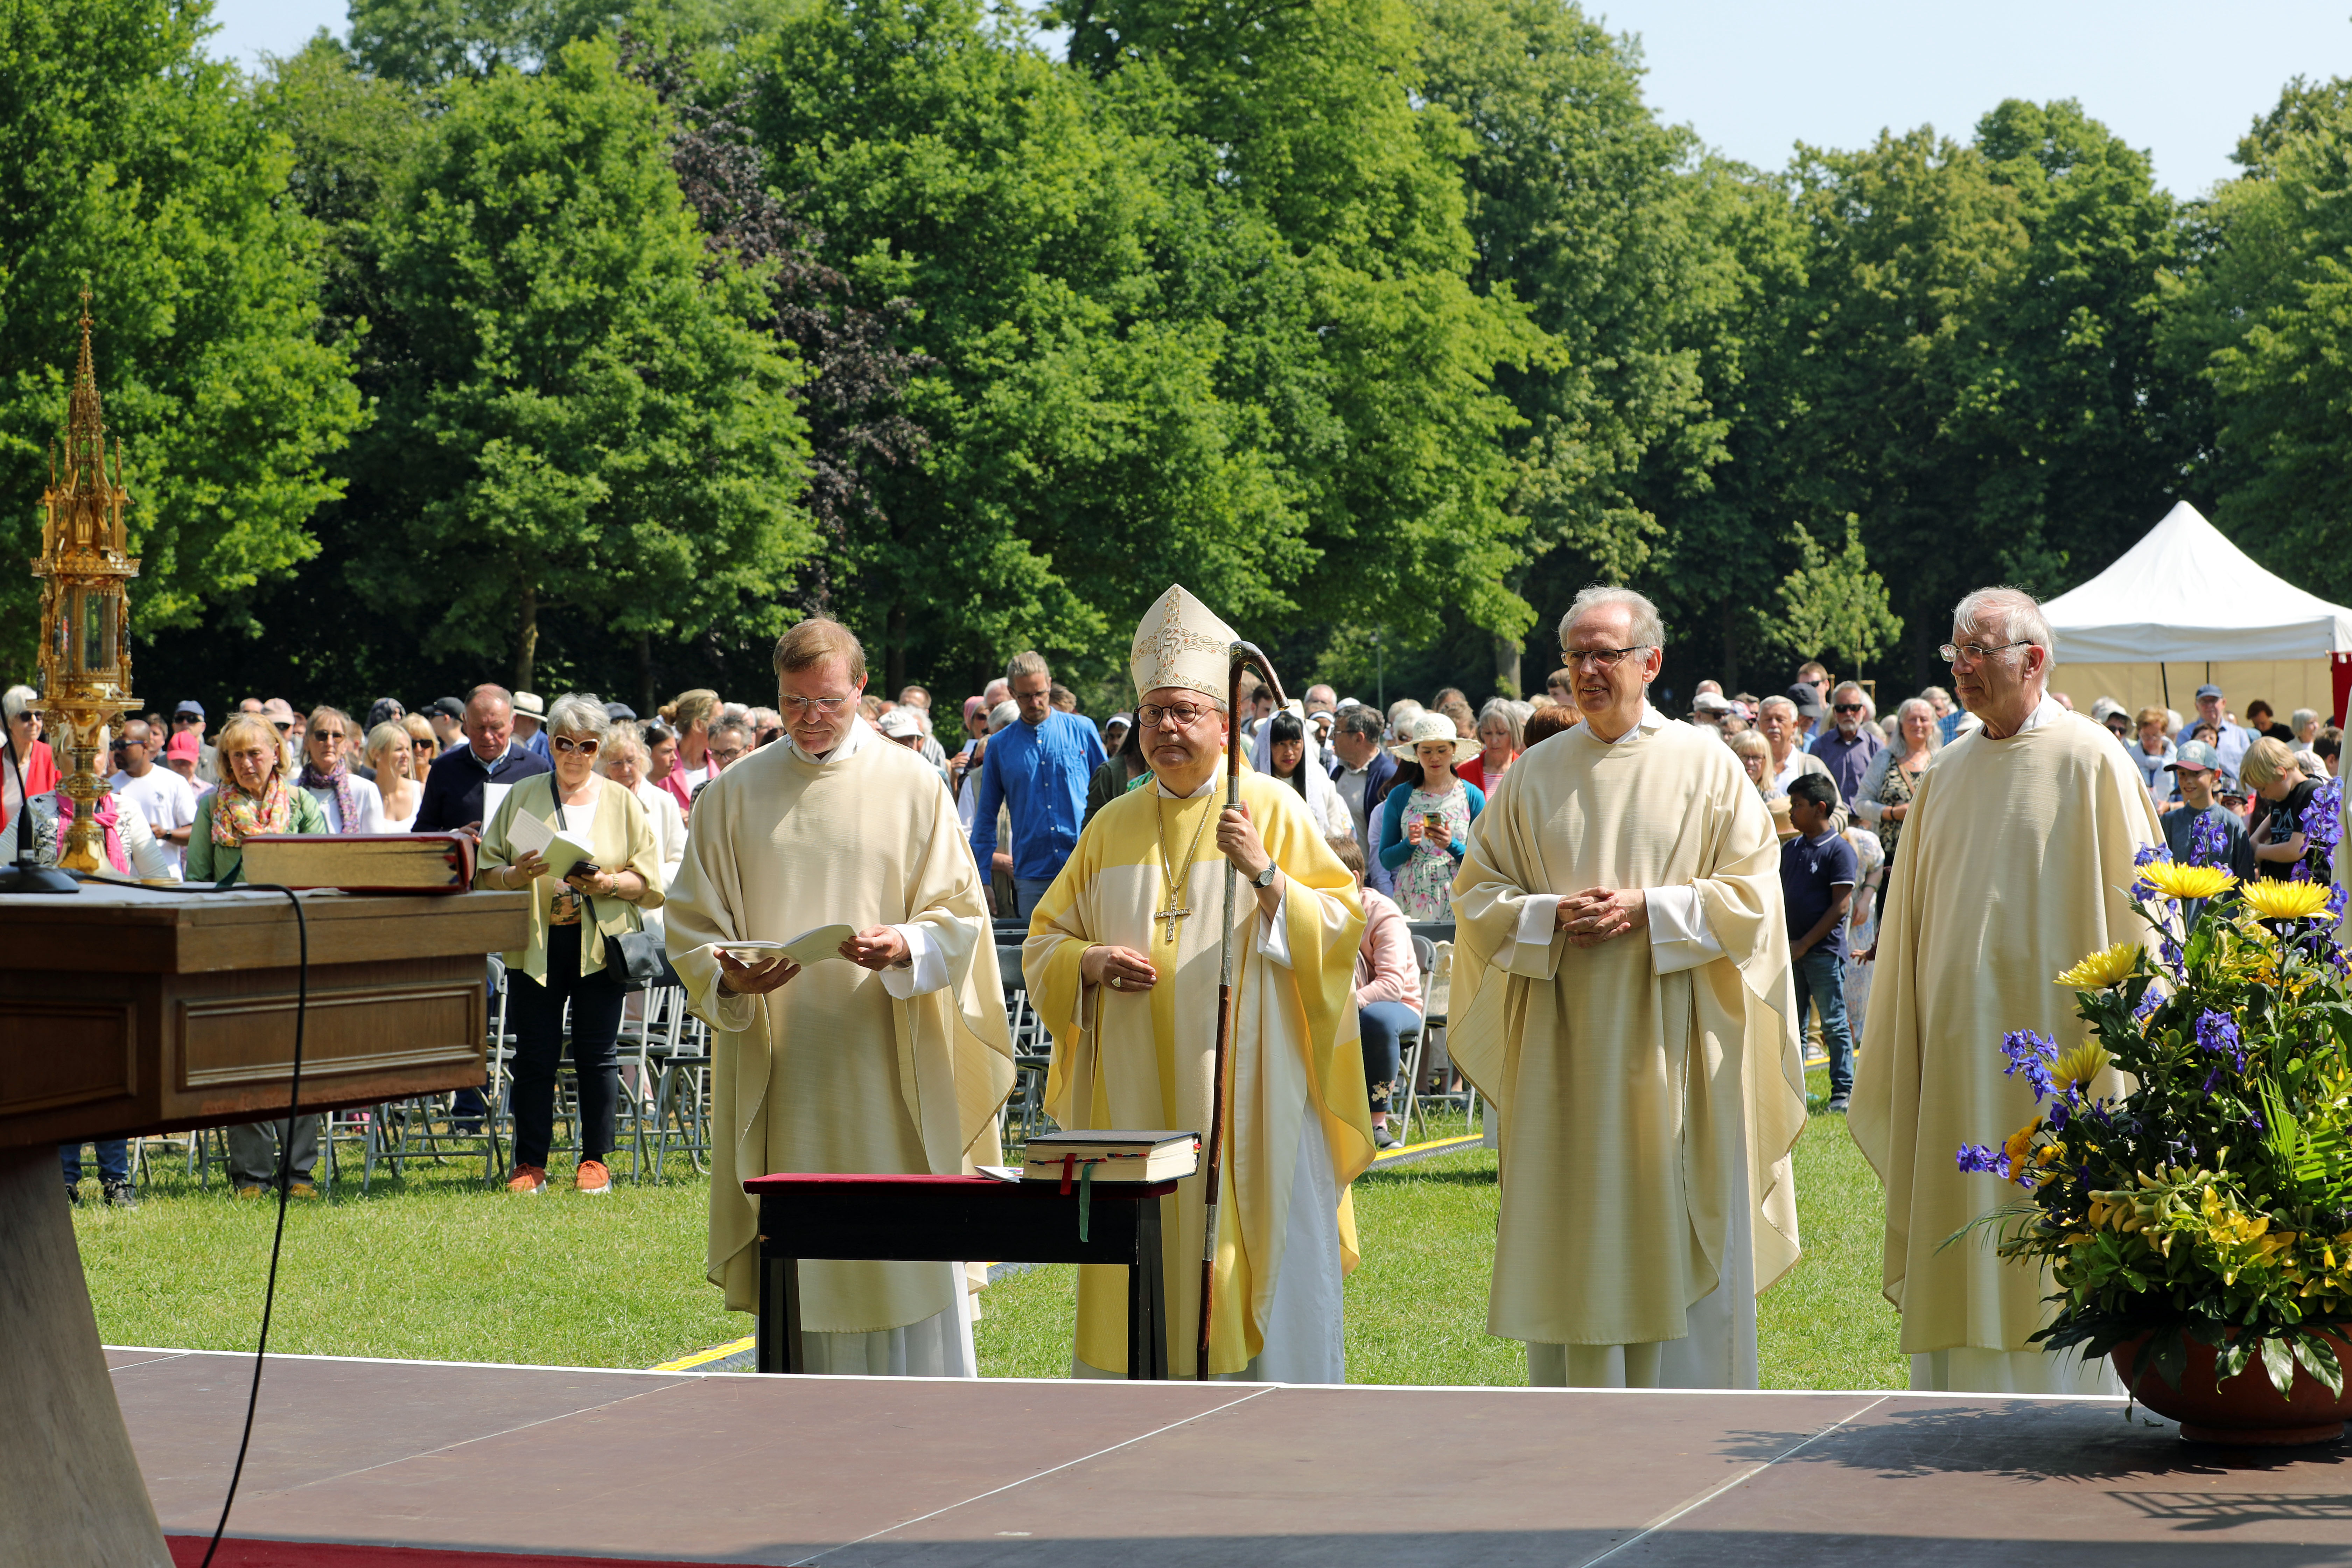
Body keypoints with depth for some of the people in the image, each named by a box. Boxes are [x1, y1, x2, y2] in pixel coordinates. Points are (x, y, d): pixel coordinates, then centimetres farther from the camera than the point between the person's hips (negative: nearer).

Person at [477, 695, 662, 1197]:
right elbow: (486, 873, 7)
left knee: (597, 1052, 1)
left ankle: (596, 1160, 10)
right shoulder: (522, 797, 10)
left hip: (600, 942, 0)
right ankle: (530, 1162, 6)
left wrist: (608, 883, -13)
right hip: (536, 943, 0)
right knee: (534, 1054, 0)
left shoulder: (622, 802, 9)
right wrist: (516, 875, -13)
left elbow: (648, 880, 5)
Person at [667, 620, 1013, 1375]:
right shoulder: (734, 794, 8)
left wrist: (905, 949, -18)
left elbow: (958, 920, 3)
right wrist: (729, 978, -13)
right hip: (780, 1078, 1)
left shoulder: (914, 786, 5)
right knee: (795, 1269, 1)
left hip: (890, 1077, -1)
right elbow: (691, 927, 8)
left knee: (910, 1276, -2)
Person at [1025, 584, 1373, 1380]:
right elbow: (1043, 943, 15)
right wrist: (1091, 963, -6)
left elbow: (1341, 927, -7)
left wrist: (1265, 874, -22)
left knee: (1258, 1265, -4)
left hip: (1244, 1094, -4)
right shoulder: (1113, 827, 12)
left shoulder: (1274, 810, 0)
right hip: (1136, 1097, 4)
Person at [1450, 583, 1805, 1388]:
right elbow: (1477, 891, 9)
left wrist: (1647, 911, -15)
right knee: (1571, 1239, 4)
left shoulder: (1706, 764, 0)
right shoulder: (1536, 773, 8)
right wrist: (1551, 918, -10)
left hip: (1675, 1046, -2)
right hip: (1564, 1048, 3)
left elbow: (1752, 893, -3)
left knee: (1681, 1243, -1)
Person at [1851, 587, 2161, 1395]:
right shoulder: (1949, 771, 11)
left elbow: (2130, 905, -6)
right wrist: (1900, 1043, 13)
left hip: (2053, 1039, -5)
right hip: (1958, 1041, 6)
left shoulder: (2091, 762, -6)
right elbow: (1913, 917, 16)